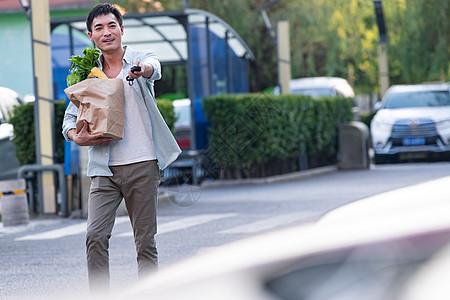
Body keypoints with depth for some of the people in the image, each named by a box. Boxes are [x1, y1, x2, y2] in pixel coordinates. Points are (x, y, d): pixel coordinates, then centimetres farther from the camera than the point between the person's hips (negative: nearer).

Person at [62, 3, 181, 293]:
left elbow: (153, 68, -24)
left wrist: (141, 70, -49)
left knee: (145, 241, 1)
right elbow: (70, 117, 15)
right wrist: (76, 136, -9)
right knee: (95, 236, -11)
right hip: (104, 168, 3)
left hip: (142, 163, -2)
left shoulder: (141, 58, 1)